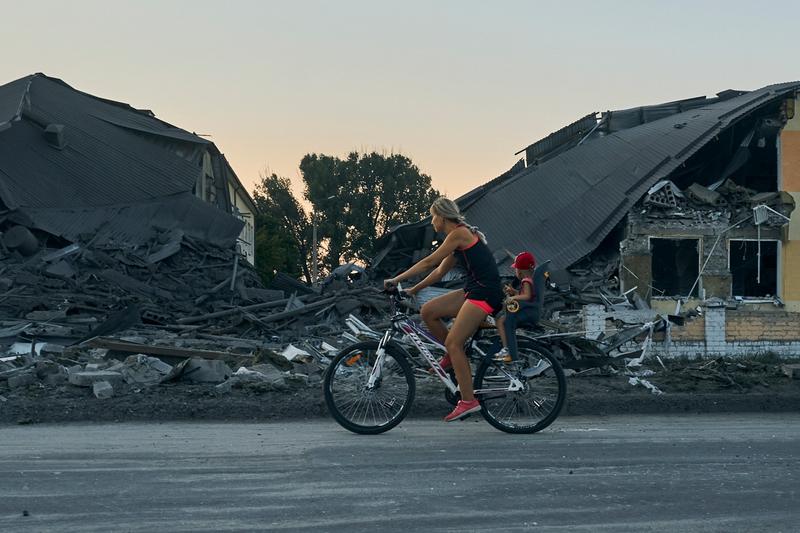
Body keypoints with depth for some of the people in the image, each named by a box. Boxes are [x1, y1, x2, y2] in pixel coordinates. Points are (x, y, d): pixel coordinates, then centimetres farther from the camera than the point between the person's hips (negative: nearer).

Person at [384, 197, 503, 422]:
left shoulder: (459, 233, -10)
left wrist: (396, 279, -7)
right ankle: (453, 356, 14)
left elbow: (429, 262, -11)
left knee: (453, 342, -13)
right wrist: (413, 290, 22)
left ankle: (468, 400, -12)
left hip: (485, 292, -9)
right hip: (472, 291, 9)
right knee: (428, 311, 0)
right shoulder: (458, 237, 19)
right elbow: (440, 271, 23)